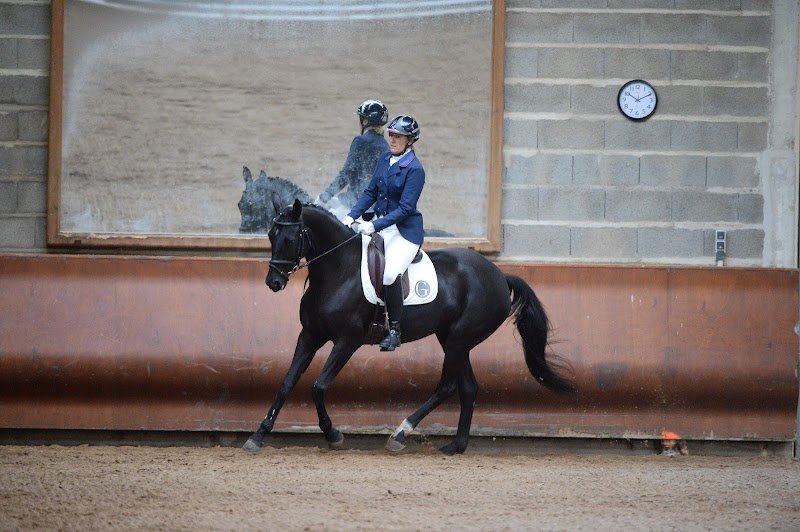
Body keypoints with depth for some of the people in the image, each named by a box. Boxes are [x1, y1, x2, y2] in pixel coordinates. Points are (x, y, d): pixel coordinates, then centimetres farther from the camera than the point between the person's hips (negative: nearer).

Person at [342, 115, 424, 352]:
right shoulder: (385, 159, 8)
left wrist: (375, 225, -23)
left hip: (405, 230, -7)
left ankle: (395, 331, -14)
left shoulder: (415, 169, -13)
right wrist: (352, 216, 1)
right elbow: (370, 192, 14)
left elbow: (405, 208, -17)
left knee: (389, 273, -26)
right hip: (379, 224, 7)